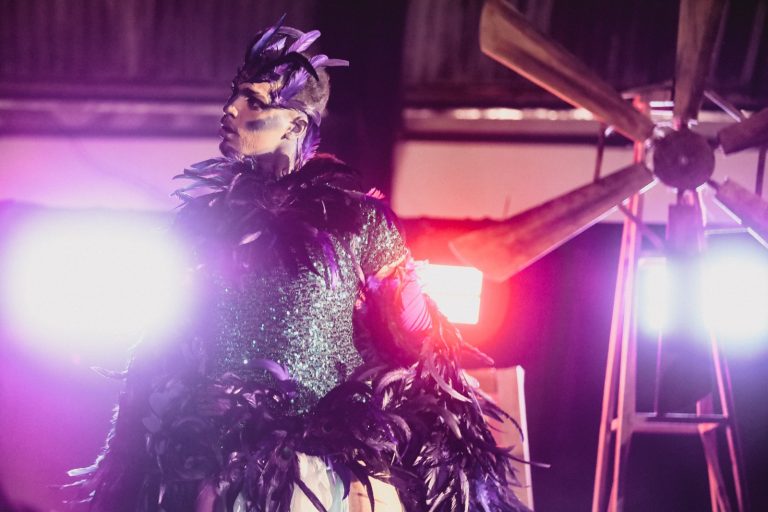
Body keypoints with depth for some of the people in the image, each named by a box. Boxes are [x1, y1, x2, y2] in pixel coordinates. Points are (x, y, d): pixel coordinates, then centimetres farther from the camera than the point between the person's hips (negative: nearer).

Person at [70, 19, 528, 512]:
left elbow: (414, 337, 5)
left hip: (333, 449, -2)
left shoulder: (352, 217, 4)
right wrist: (135, 452, 13)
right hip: (217, 451, 2)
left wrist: (450, 450, -4)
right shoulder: (205, 210, 11)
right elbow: (163, 346, 16)